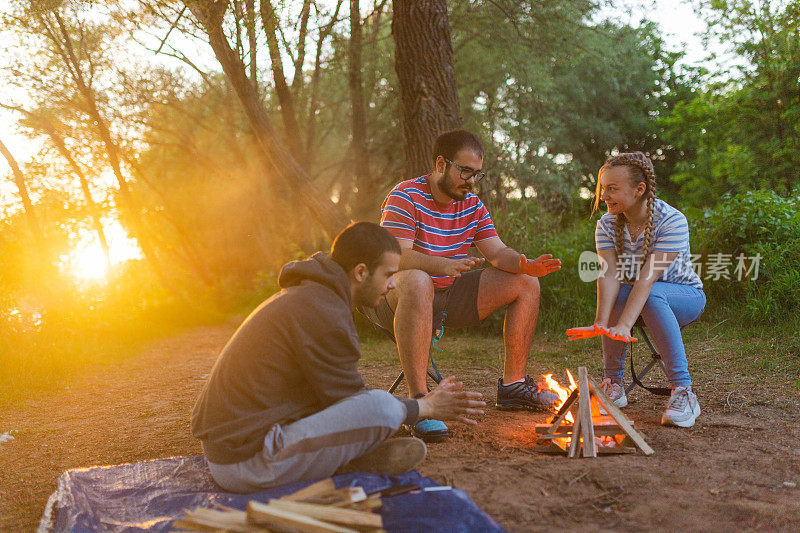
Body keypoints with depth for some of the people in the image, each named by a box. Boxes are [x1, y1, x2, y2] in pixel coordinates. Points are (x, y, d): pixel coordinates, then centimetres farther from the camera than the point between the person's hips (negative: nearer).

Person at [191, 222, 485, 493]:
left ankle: (362, 456, 3)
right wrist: (427, 407, 2)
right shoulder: (323, 314, -17)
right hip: (248, 464, -10)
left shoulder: (304, 295, 15)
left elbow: (342, 392, 23)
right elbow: (360, 406, -10)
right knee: (383, 406, -23)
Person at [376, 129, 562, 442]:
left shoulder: (472, 205, 9)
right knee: (416, 281, -44)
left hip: (445, 298, 8)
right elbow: (396, 255, -26)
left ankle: (513, 384, 6)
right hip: (395, 299, -7)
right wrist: (442, 265, -43)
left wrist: (526, 265, -17)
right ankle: (419, 401, -43)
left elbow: (497, 253, 6)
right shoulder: (406, 197, -14)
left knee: (526, 283, 2)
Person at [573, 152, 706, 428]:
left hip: (685, 295, -3)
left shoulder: (672, 221, -23)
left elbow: (648, 277, -34)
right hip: (638, 299, 3)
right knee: (617, 294, -31)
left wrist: (623, 325, -45)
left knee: (652, 294, -36)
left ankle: (683, 391, -32)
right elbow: (609, 273, -23)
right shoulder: (607, 224, -8)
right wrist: (602, 322, -40)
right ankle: (613, 384, -16)